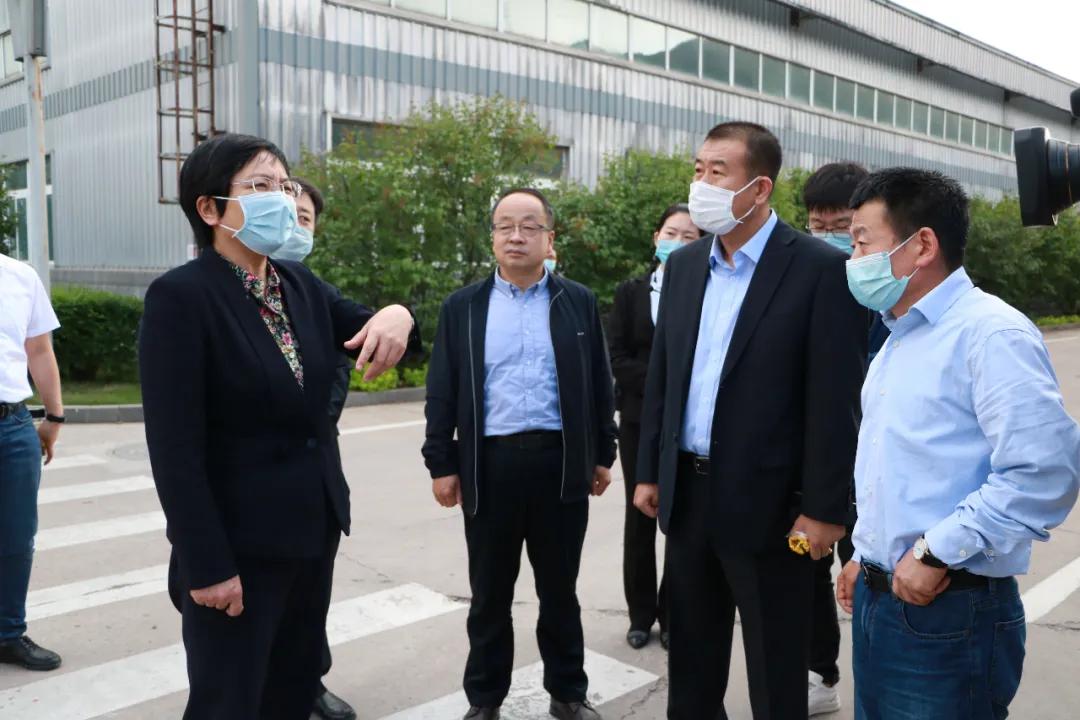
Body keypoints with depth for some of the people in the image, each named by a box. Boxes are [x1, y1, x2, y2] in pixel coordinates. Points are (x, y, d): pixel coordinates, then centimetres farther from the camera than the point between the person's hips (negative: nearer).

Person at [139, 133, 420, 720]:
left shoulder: (300, 283, 5)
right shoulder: (180, 296, -16)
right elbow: (175, 446, -19)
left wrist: (397, 315, -19)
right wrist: (207, 564, -19)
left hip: (315, 526, 7)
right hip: (237, 542, -6)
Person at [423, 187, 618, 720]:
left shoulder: (578, 302, 5)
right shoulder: (462, 307, 4)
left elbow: (598, 384, 7)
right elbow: (442, 393, 3)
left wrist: (603, 455, 6)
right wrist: (442, 464, -1)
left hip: (561, 462, 0)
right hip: (490, 464, 0)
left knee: (559, 589, 13)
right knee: (490, 593, 11)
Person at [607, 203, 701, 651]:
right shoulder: (630, 293, 5)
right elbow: (617, 358, -1)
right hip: (640, 420, 2)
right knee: (640, 518, 9)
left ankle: (673, 613, 19)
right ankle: (641, 615, 21)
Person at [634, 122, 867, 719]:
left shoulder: (820, 269, -12)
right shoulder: (683, 265, 7)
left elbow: (836, 398, -13)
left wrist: (824, 507, -14)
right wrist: (650, 470, 11)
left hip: (766, 500, -5)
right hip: (688, 492, 6)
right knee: (691, 660, 20)